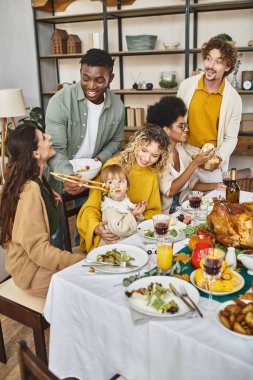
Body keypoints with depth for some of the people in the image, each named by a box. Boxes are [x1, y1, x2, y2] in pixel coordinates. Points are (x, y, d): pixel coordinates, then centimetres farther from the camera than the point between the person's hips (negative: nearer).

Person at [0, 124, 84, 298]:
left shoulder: (36, 181, 6)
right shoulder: (30, 190, -24)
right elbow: (38, 249, -25)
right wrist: (82, 261, -25)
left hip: (38, 258, 9)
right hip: (31, 271, -9)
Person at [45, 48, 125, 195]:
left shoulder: (117, 106, -8)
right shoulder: (60, 101, -21)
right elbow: (55, 149, -22)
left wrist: (100, 158, -12)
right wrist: (68, 177, -39)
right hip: (64, 178, -3)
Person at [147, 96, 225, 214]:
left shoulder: (180, 150, 6)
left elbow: (193, 184, 12)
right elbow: (170, 191, -22)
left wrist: (215, 186, -4)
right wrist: (195, 163, -23)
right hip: (164, 213, -7)